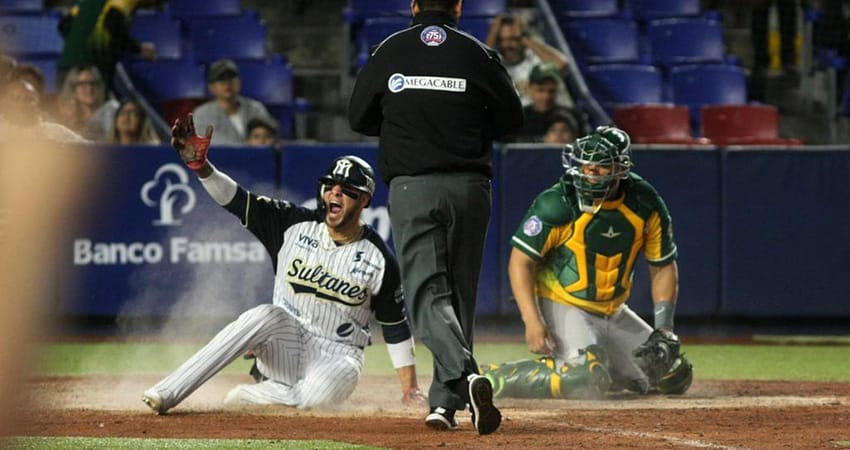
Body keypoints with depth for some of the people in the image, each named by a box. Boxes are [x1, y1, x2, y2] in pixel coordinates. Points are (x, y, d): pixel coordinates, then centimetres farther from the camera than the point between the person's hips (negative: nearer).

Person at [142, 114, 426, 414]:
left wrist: (410, 389, 3)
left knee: (320, 393, -38)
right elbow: (235, 199, -11)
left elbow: (395, 325, 4)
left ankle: (256, 394, -8)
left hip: (336, 357, -1)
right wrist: (200, 165, -29)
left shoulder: (378, 259, -4)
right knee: (267, 316, -34)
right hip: (285, 342, 1)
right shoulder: (296, 226, -2)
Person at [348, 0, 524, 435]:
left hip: (411, 190, -1)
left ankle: (464, 374, -31)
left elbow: (359, 118, 10)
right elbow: (511, 117, 9)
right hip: (468, 187, 1)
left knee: (428, 291, -6)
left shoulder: (389, 51, 2)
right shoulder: (477, 54, 1)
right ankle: (446, 402, 11)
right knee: (459, 292, 12)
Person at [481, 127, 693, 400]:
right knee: (587, 380, -32)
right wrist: (532, 321, -28)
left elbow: (663, 267, 3)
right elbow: (520, 261, -17)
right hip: (562, 306, -6)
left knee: (675, 378, 8)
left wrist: (663, 329, -8)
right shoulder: (557, 204, -20)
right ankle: (491, 378, -20)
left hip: (614, 313, 6)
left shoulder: (646, 205, -6)